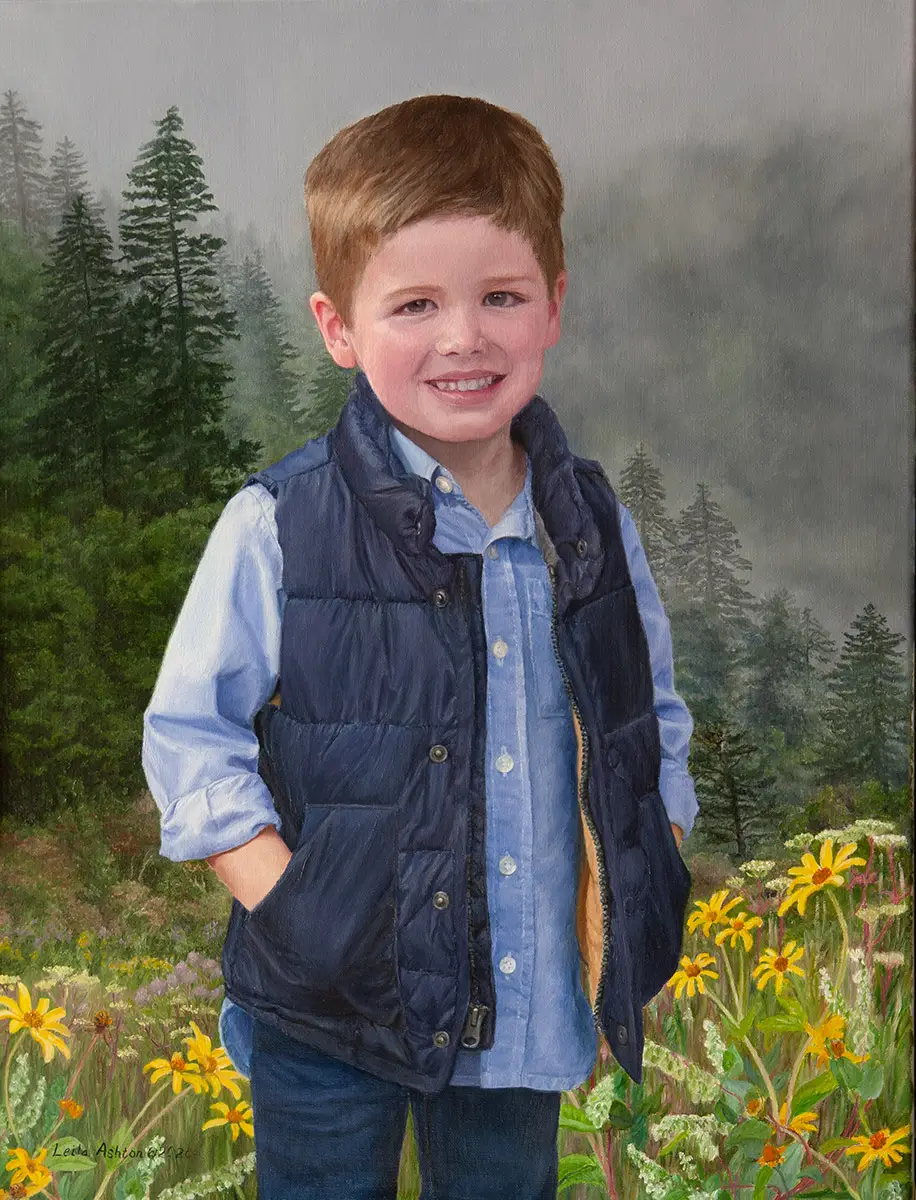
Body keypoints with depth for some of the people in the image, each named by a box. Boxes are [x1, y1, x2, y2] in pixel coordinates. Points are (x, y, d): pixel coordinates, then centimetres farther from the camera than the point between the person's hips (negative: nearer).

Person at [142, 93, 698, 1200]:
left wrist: (648, 895, 2)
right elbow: (189, 741, -9)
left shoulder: (591, 523, -2)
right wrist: (290, 913, -18)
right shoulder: (278, 527, -15)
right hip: (330, 1017, -3)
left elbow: (654, 721, 11)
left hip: (530, 1008, 3)